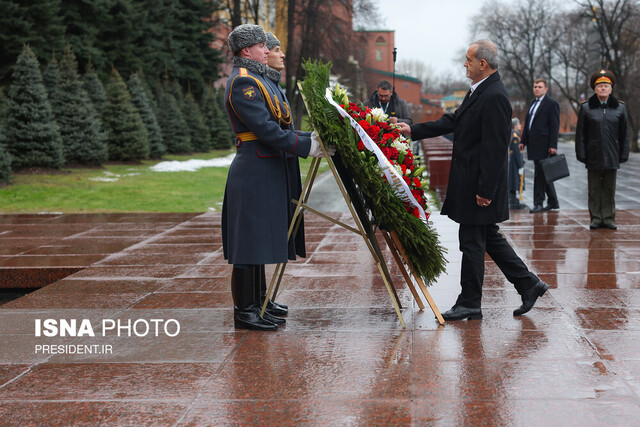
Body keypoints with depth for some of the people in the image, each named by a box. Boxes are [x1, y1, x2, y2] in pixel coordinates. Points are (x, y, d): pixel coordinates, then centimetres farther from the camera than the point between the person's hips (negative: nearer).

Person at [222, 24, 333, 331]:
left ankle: (253, 306, 20)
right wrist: (308, 146, -18)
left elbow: (272, 126, 20)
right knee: (250, 241, -5)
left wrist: (309, 139, 12)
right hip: (254, 173, -11)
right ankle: (244, 312, 1)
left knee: (258, 242, 13)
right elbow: (266, 129, -21)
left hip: (265, 171, 11)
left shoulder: (252, 79, 19)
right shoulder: (243, 82, -14)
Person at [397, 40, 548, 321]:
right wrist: (413, 131, 18)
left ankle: (469, 304, 11)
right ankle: (528, 284, 24)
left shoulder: (494, 97, -19)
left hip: (480, 184, -10)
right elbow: (453, 121, 20)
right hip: (471, 181, 10)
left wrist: (485, 190, -22)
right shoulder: (478, 92, 13)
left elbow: (495, 148, -22)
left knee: (472, 242, 0)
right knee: (489, 238, 16)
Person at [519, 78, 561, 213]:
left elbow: (555, 126, -11)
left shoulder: (552, 103, -6)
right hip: (533, 144, 8)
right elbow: (527, 124, 22)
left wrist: (553, 146, -16)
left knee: (540, 174, -8)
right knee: (543, 174, 12)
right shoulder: (533, 103, 19)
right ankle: (553, 202, 20)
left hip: (543, 145, -8)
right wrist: (523, 141, 16)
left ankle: (538, 203, -3)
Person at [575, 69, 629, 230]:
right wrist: (581, 154, -4)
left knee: (609, 189, 6)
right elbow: (580, 134, 3)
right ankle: (596, 219, 9)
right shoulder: (586, 108, 4)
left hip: (612, 157, 1)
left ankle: (608, 219, 12)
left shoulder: (620, 108, 7)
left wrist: (624, 154, 3)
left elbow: (624, 134, 8)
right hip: (593, 157, -1)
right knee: (594, 190, 3)